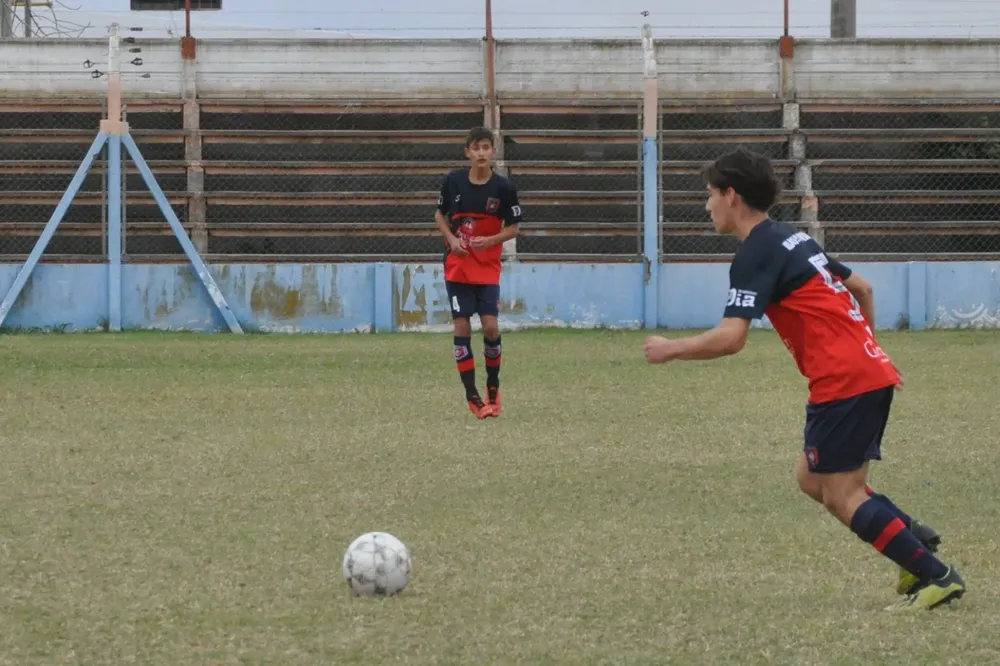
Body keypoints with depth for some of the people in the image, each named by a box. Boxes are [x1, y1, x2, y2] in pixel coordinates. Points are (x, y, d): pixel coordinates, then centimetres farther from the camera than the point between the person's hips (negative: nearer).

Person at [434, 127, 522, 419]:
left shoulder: (504, 187, -8)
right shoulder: (453, 181, -4)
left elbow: (513, 227, 0)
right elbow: (439, 215, 10)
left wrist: (491, 240, -17)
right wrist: (451, 238, -8)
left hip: (488, 267, -1)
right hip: (457, 266, 1)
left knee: (490, 326, -10)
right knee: (461, 327, -3)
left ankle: (493, 387, 12)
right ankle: (472, 396, 2)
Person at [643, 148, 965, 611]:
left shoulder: (755, 256, -10)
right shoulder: (793, 239, 19)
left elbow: (730, 339, -19)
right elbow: (861, 288, 27)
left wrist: (669, 350, -6)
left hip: (844, 382, -10)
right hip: (872, 372, 10)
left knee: (841, 497, -7)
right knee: (813, 479, 15)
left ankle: (937, 576, -10)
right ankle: (913, 536, 4)